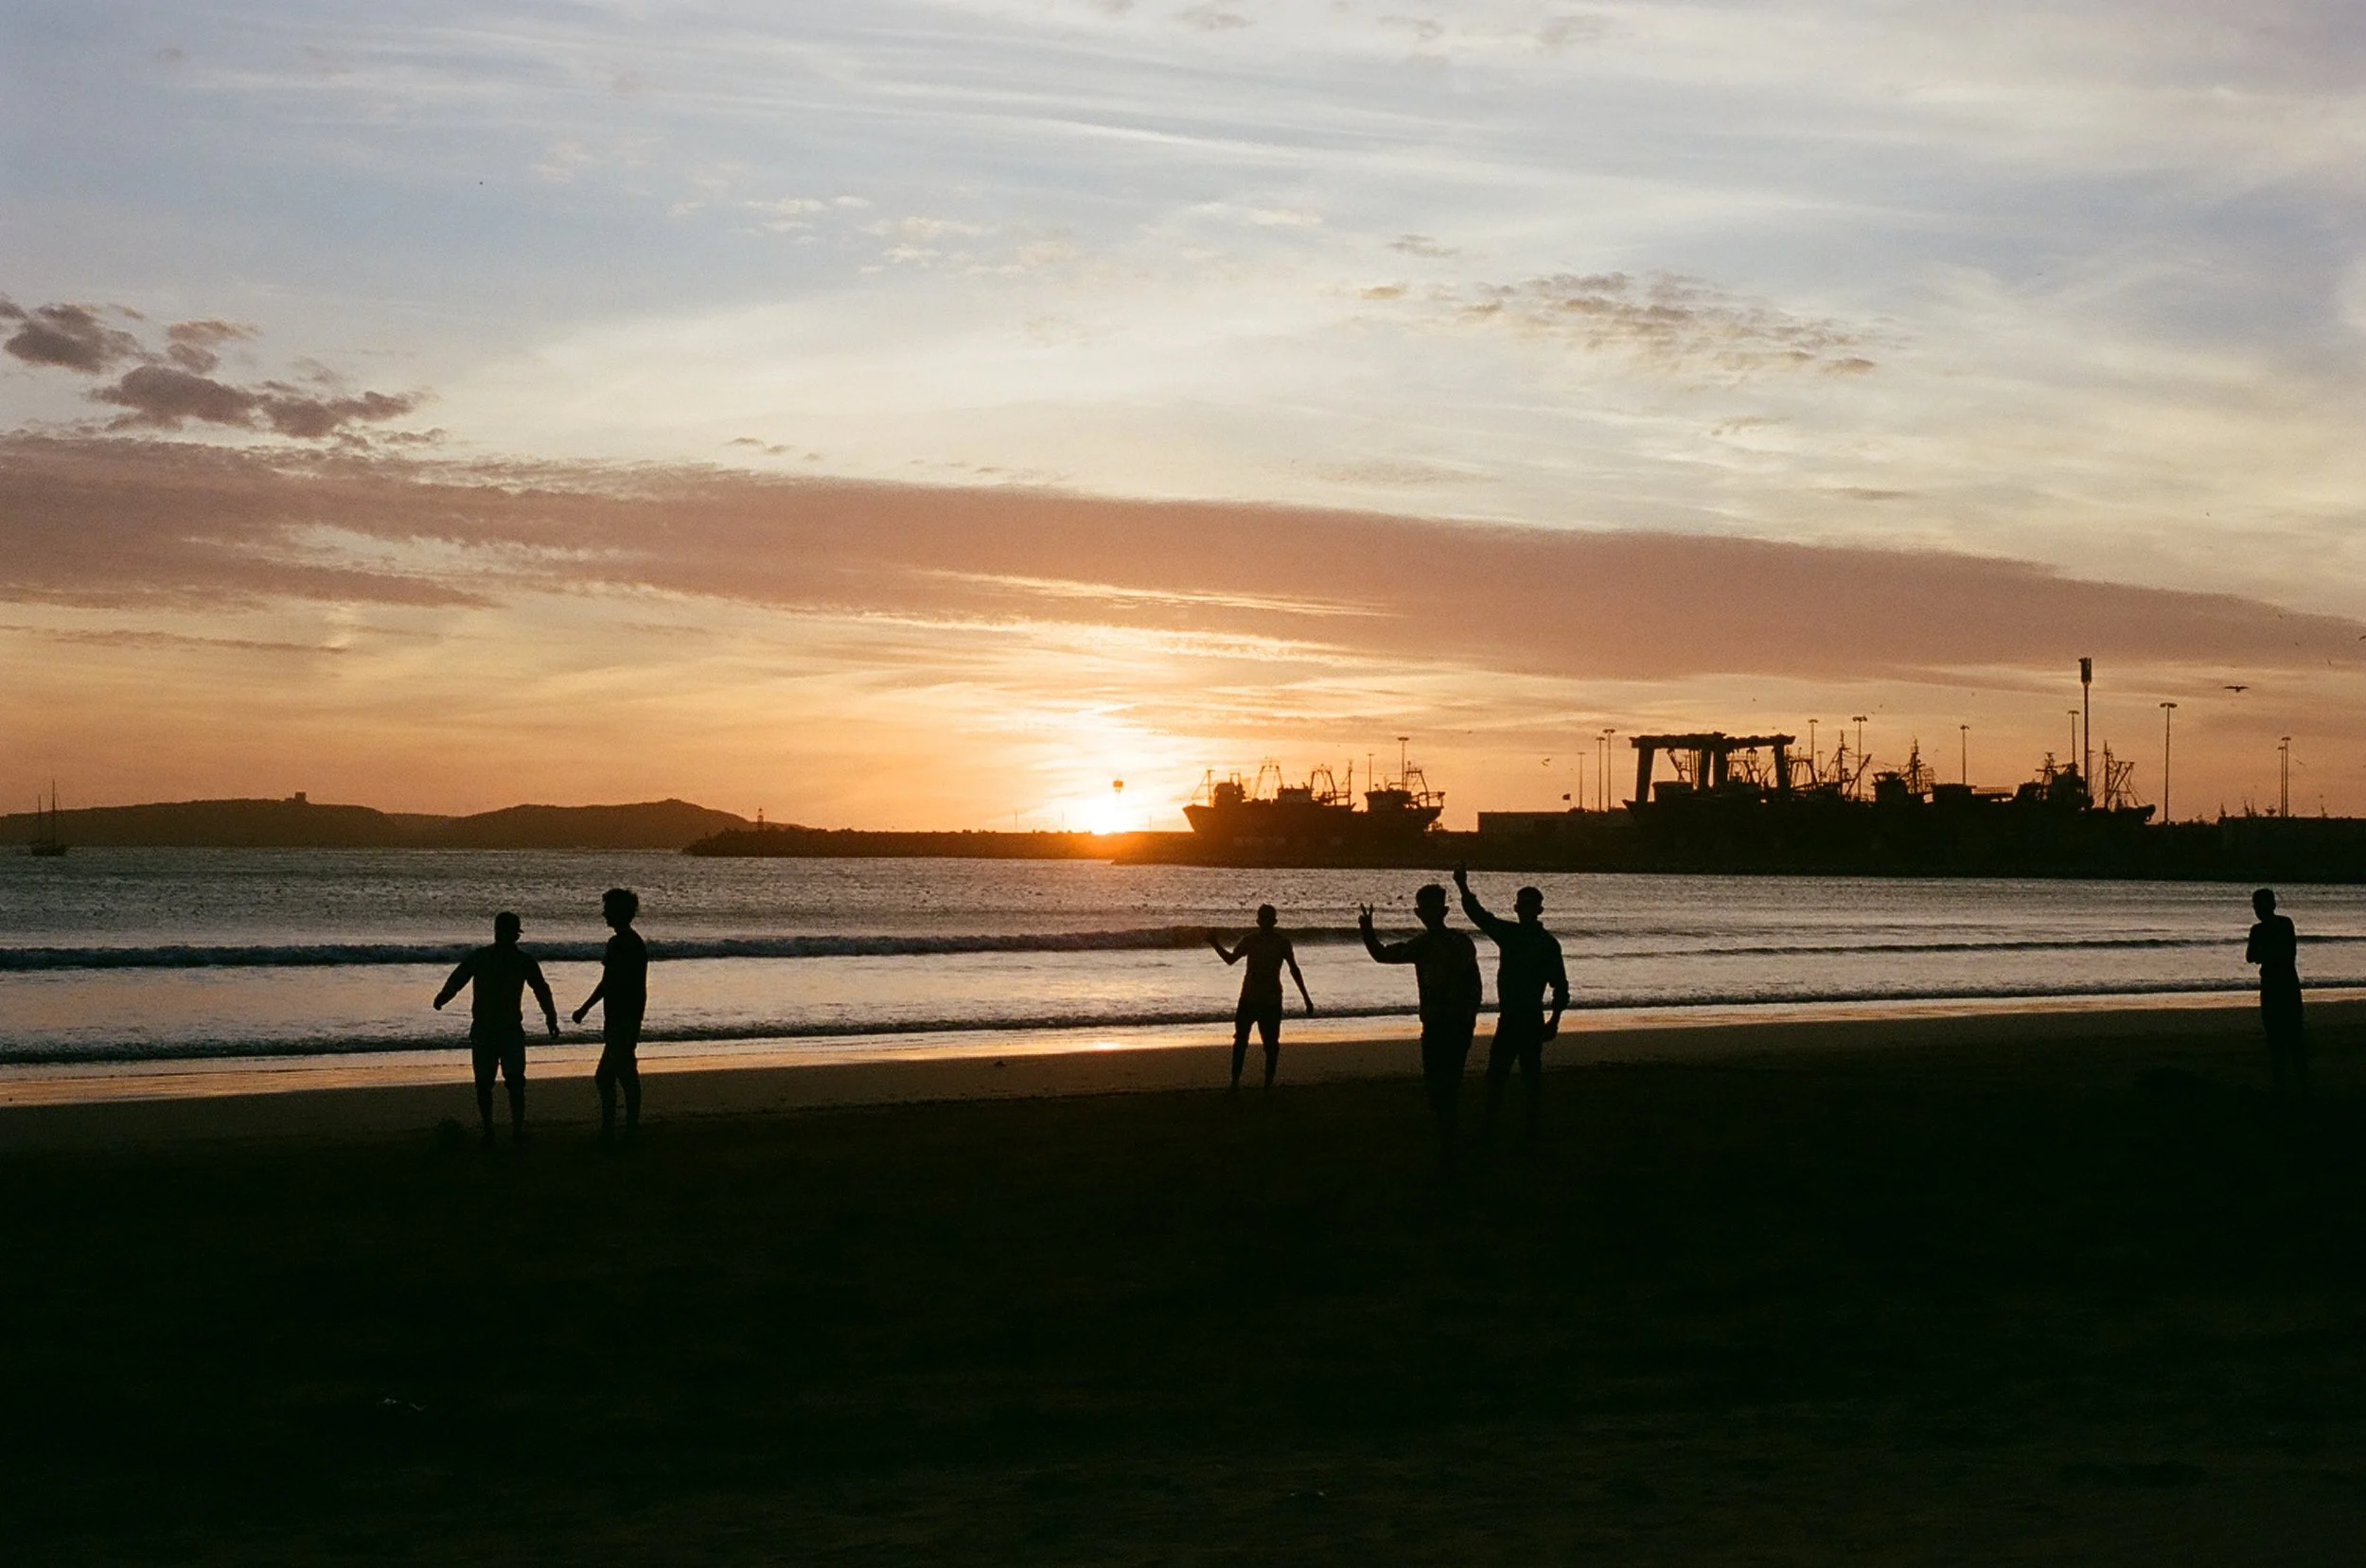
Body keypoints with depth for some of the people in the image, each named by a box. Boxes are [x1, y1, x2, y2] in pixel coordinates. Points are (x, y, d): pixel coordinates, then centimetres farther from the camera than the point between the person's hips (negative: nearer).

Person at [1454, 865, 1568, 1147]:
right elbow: (1478, 914, 1)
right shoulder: (1508, 933, 9)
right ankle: (1489, 1131, 9)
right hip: (1508, 1018, 5)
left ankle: (1531, 1131, 9)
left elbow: (1560, 985, -5)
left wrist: (1554, 1021, -12)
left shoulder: (1547, 944, -6)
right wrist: (1463, 888, -14)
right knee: (1495, 1075, 4)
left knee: (1531, 1076, 2)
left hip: (1531, 1020, -5)